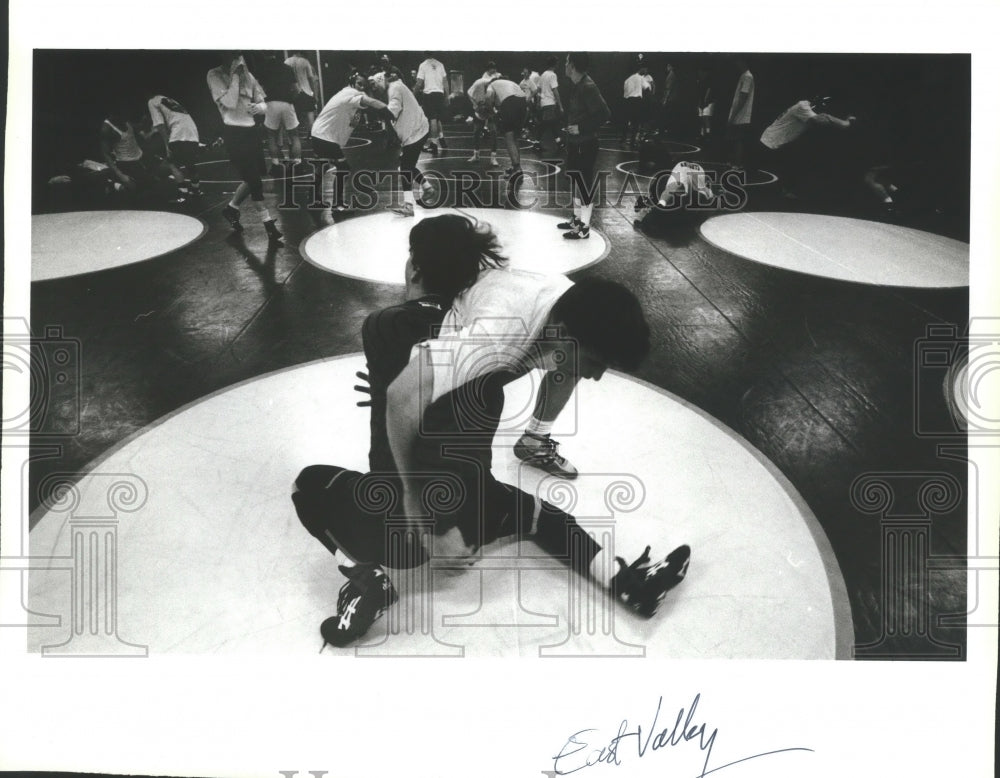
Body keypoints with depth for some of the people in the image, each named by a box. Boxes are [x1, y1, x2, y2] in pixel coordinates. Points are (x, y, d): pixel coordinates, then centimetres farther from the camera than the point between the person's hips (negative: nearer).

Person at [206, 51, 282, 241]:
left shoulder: (247, 75, 10)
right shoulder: (215, 75, -7)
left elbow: (263, 104, 13)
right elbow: (230, 103, -19)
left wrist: (259, 107, -10)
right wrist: (234, 75, -16)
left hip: (251, 130, 7)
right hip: (234, 133, -7)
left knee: (252, 178, 11)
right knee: (254, 180, -8)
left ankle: (231, 208, 33)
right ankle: (269, 225, -1)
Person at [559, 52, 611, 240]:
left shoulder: (588, 87, -20)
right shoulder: (576, 85, 7)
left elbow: (604, 114, -24)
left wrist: (581, 128, -21)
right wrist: (568, 130, 16)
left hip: (585, 145, -10)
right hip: (574, 143, 10)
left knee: (585, 186, -2)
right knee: (576, 183, 18)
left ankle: (584, 228, 6)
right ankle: (577, 220, 31)